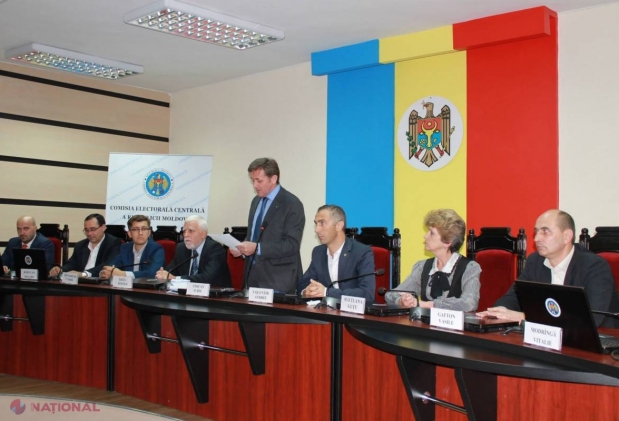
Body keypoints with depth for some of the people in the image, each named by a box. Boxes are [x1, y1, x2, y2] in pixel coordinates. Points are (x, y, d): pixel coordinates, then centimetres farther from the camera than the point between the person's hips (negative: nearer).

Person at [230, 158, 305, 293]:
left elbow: (292, 244, -18)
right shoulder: (256, 201, 12)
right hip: (253, 274, 7)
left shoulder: (292, 204, -11)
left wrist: (257, 248, -23)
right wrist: (242, 248, 0)